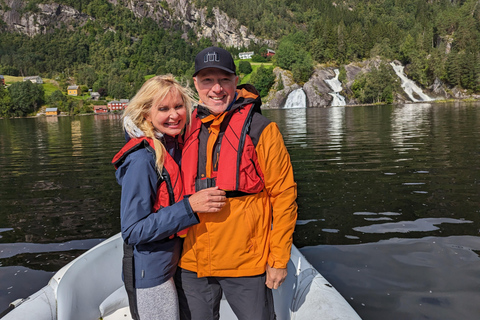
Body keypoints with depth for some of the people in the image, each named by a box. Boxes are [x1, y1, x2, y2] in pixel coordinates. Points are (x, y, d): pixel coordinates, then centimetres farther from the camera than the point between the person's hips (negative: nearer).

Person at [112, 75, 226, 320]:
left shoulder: (175, 147, 3)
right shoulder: (142, 159, -23)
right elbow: (133, 230, -24)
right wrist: (189, 206, -30)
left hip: (174, 265, 8)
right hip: (151, 274, -8)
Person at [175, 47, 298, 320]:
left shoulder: (260, 129, -9)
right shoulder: (189, 131, 5)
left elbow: (284, 195, -8)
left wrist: (279, 259, -8)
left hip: (246, 264, -4)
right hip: (192, 264, 5)